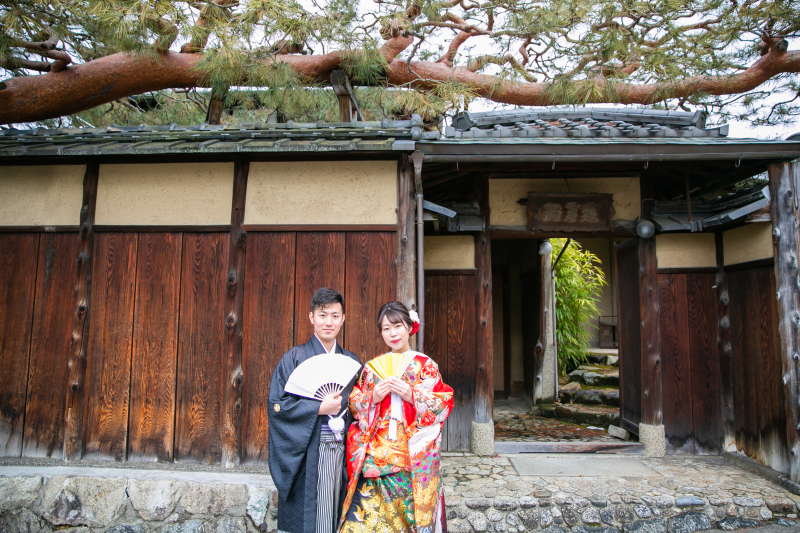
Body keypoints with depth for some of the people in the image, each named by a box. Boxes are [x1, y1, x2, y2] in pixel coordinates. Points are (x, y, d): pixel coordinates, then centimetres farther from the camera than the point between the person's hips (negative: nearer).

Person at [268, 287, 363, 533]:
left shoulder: (352, 361, 11)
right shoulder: (295, 358, -1)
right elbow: (277, 405, -7)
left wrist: (347, 405, -4)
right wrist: (320, 408, -14)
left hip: (341, 450, 3)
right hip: (307, 453, -3)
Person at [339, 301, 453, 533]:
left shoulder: (425, 365, 2)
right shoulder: (372, 367, 11)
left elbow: (445, 403, -3)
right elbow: (354, 406, 11)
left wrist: (412, 396, -15)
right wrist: (372, 398, -8)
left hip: (413, 455, -2)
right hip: (376, 456, 2)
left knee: (409, 507, 2)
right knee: (370, 512, -1)